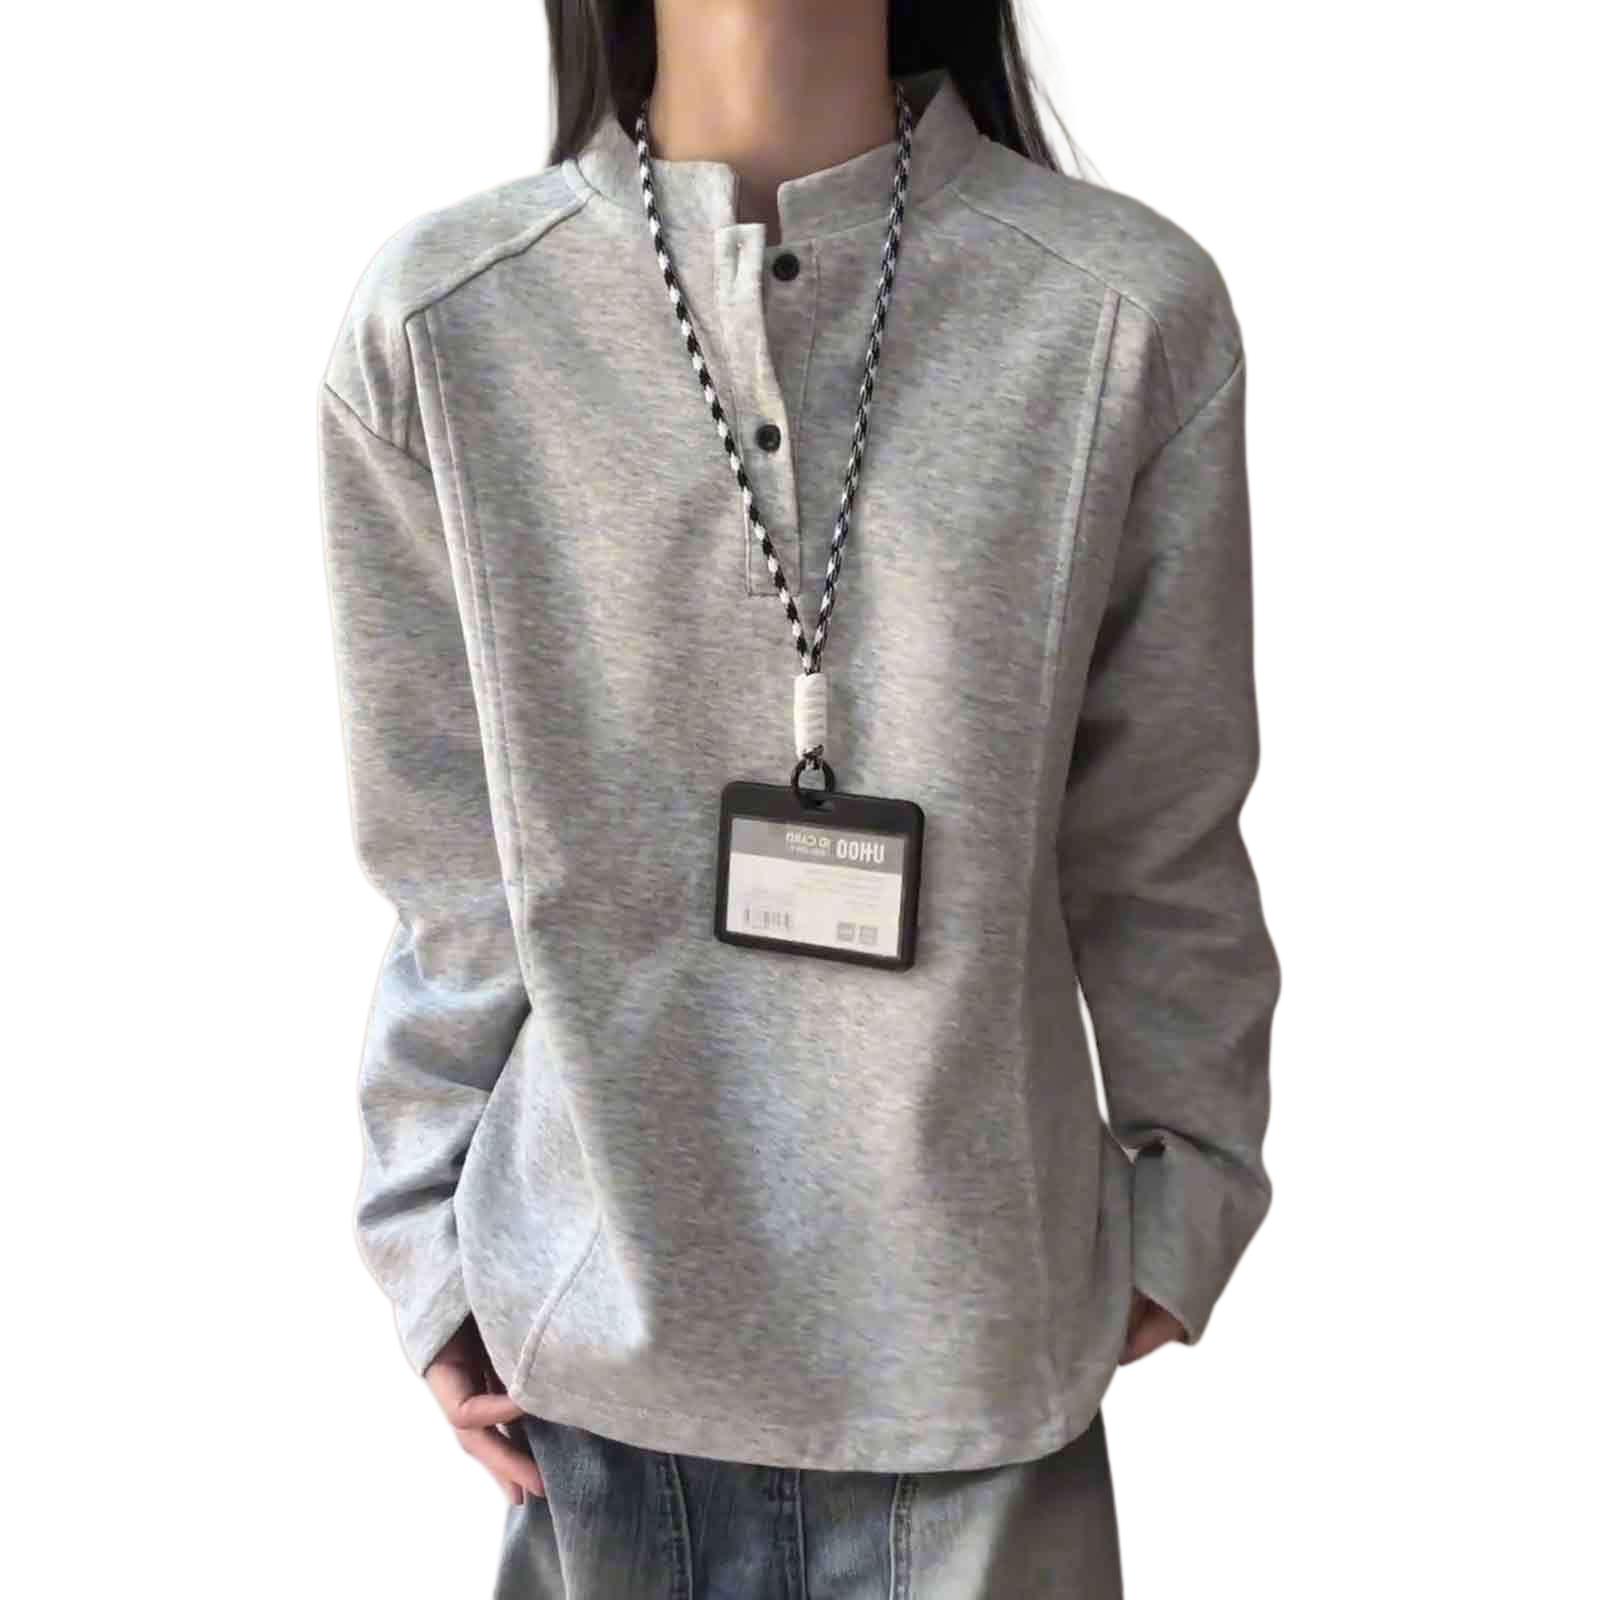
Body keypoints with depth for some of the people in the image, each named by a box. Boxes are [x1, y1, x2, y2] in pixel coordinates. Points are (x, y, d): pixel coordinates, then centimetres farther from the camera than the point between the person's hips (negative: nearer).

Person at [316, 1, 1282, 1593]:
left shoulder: (1130, 310, -10)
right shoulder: (435, 321, -8)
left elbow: (1162, 835, -1)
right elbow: (440, 856, -1)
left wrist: (1184, 1186, 7)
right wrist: (430, 1244, 4)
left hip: (971, 1324, 0)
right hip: (594, 1323, 1)